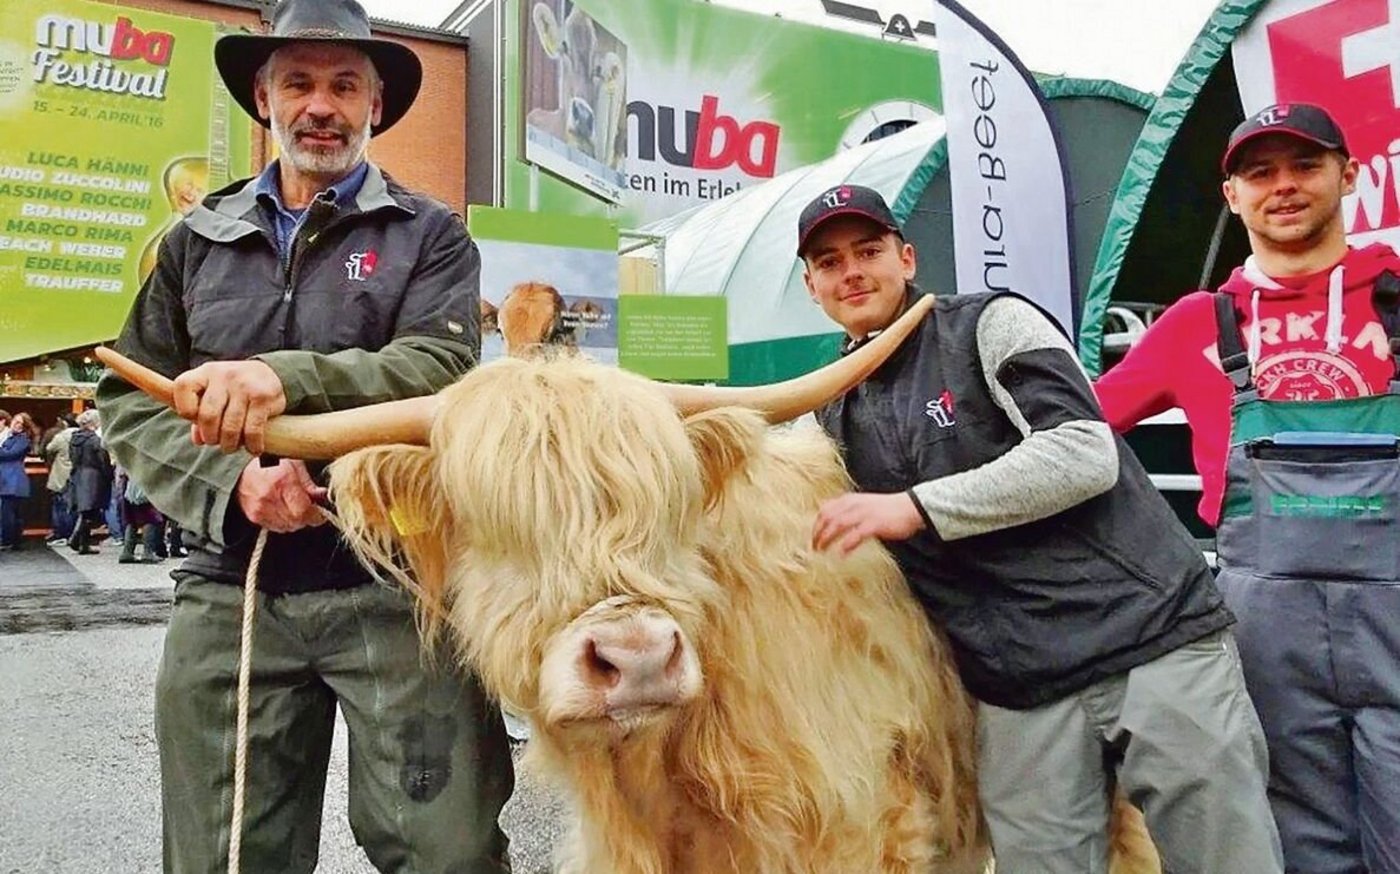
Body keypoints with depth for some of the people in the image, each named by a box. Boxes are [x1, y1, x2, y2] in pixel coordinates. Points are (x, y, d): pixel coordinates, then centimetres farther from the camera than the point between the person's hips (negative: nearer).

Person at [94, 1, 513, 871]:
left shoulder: (430, 235, 6)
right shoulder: (195, 241, 14)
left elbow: (440, 369, -11)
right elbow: (130, 405, 10)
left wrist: (286, 377, -26)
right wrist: (229, 480, -9)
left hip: (396, 584, -3)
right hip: (228, 593, 3)